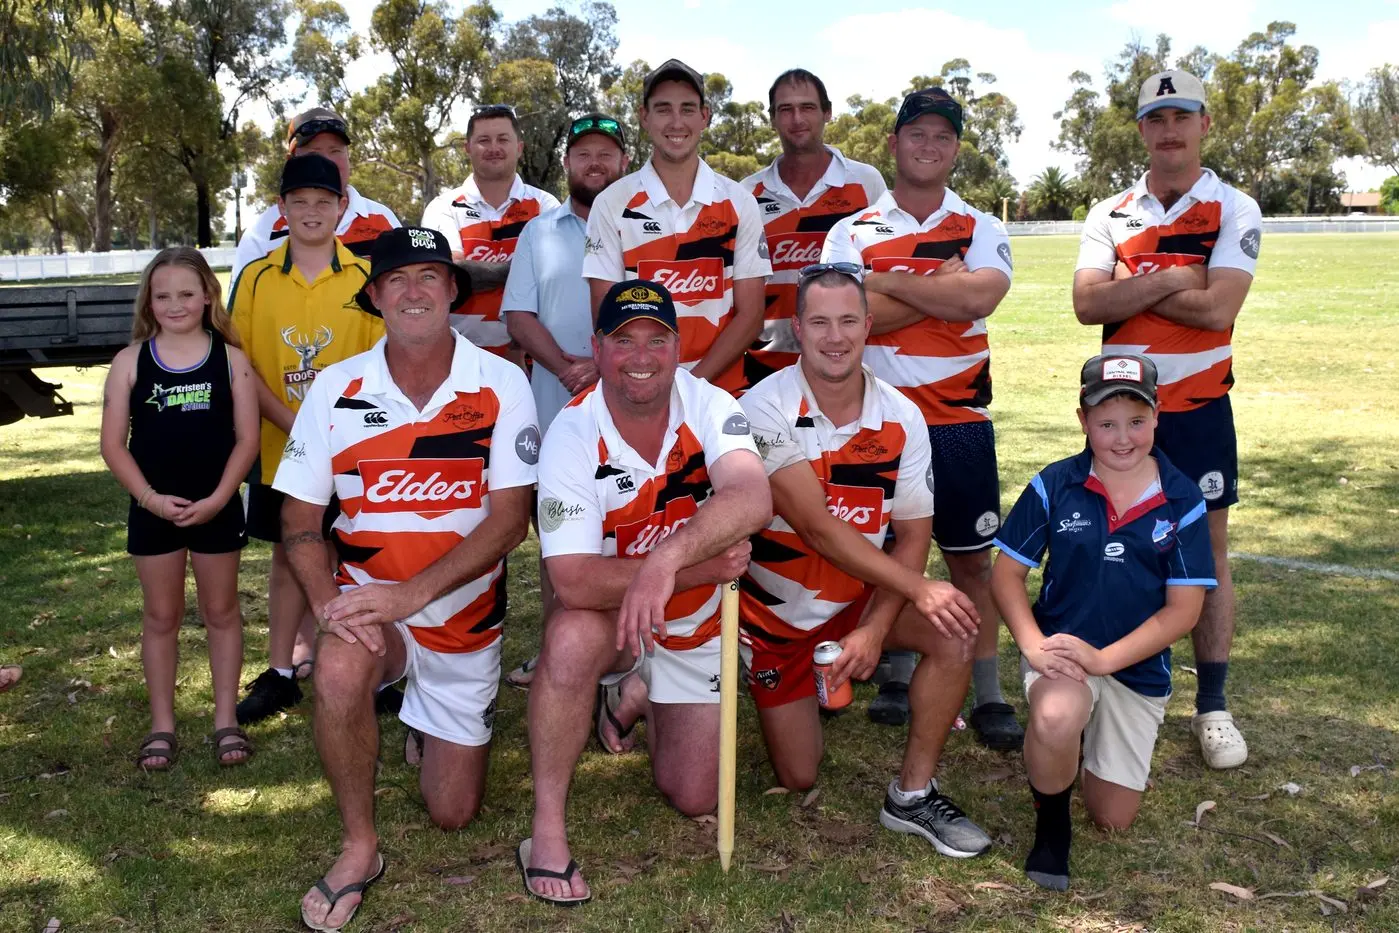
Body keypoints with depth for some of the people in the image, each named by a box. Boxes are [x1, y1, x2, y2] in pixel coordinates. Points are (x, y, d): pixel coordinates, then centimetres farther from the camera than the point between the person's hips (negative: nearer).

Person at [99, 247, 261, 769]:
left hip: (217, 508, -1)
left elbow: (247, 437, -5)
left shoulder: (230, 358, -3)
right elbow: (113, 443, -2)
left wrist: (217, 499, -14)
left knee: (221, 612, 11)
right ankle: (162, 726, 22)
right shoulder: (131, 361, -2)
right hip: (153, 510, 1)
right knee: (160, 617, 11)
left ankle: (225, 719, 23)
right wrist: (149, 497, -14)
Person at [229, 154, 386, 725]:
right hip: (278, 447, 2)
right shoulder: (256, 278, 2)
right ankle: (280, 674, 21)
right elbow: (240, 362, -1)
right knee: (287, 554, 11)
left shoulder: (364, 278, -2)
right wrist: (292, 421, -11)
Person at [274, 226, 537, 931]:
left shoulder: (501, 385, -12)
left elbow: (508, 520, -16)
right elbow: (299, 517, -3)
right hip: (369, 601, 0)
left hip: (466, 616, 0)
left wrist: (412, 593, -26)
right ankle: (359, 847, -11)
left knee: (453, 813, 7)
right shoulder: (335, 389, -7)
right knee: (339, 669, -36)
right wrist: (328, 599, -22)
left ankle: (436, 724, 43)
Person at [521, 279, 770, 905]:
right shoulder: (572, 435, -24)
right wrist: (704, 567, -35)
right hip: (608, 617, -2)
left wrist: (668, 555, -55)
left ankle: (641, 699, 35)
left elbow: (753, 500, -38)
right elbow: (573, 579, -32)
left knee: (694, 799, 4)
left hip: (697, 629, 3)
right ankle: (547, 828, -20)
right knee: (573, 637, -38)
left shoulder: (709, 407, -18)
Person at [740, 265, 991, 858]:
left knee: (955, 630, -26)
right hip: (776, 611, -2)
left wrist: (874, 630, -21)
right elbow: (816, 527, -29)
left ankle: (913, 796, -9)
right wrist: (918, 588, -34)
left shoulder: (902, 418, -9)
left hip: (861, 600, 3)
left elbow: (913, 534, -8)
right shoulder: (765, 409, -22)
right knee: (798, 778, 3)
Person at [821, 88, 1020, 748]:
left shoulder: (981, 229, 7)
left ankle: (988, 695, 14)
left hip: (959, 421, 0)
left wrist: (887, 281, -10)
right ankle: (896, 677, 25)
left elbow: (980, 297, -16)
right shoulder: (851, 233, 6)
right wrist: (940, 287, -12)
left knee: (971, 559, 5)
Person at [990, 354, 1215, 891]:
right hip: (1061, 648, -2)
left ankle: (1091, 730, 40)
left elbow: (1184, 609, -8)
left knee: (1112, 818, 8)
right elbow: (1007, 572, -4)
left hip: (1138, 664, 2)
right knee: (1056, 719, -38)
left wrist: (1104, 658, -19)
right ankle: (1051, 819, -5)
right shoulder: (1054, 486, -9)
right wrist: (1033, 644, -20)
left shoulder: (1182, 501, -8)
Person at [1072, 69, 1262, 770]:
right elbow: (1087, 304, -10)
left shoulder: (1235, 210, -2)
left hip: (1199, 411, -2)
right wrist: (1173, 279, -15)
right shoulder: (1110, 216, 6)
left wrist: (1130, 288, -10)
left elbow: (1218, 308, -17)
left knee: (1207, 550, 4)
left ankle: (1212, 705, 16)